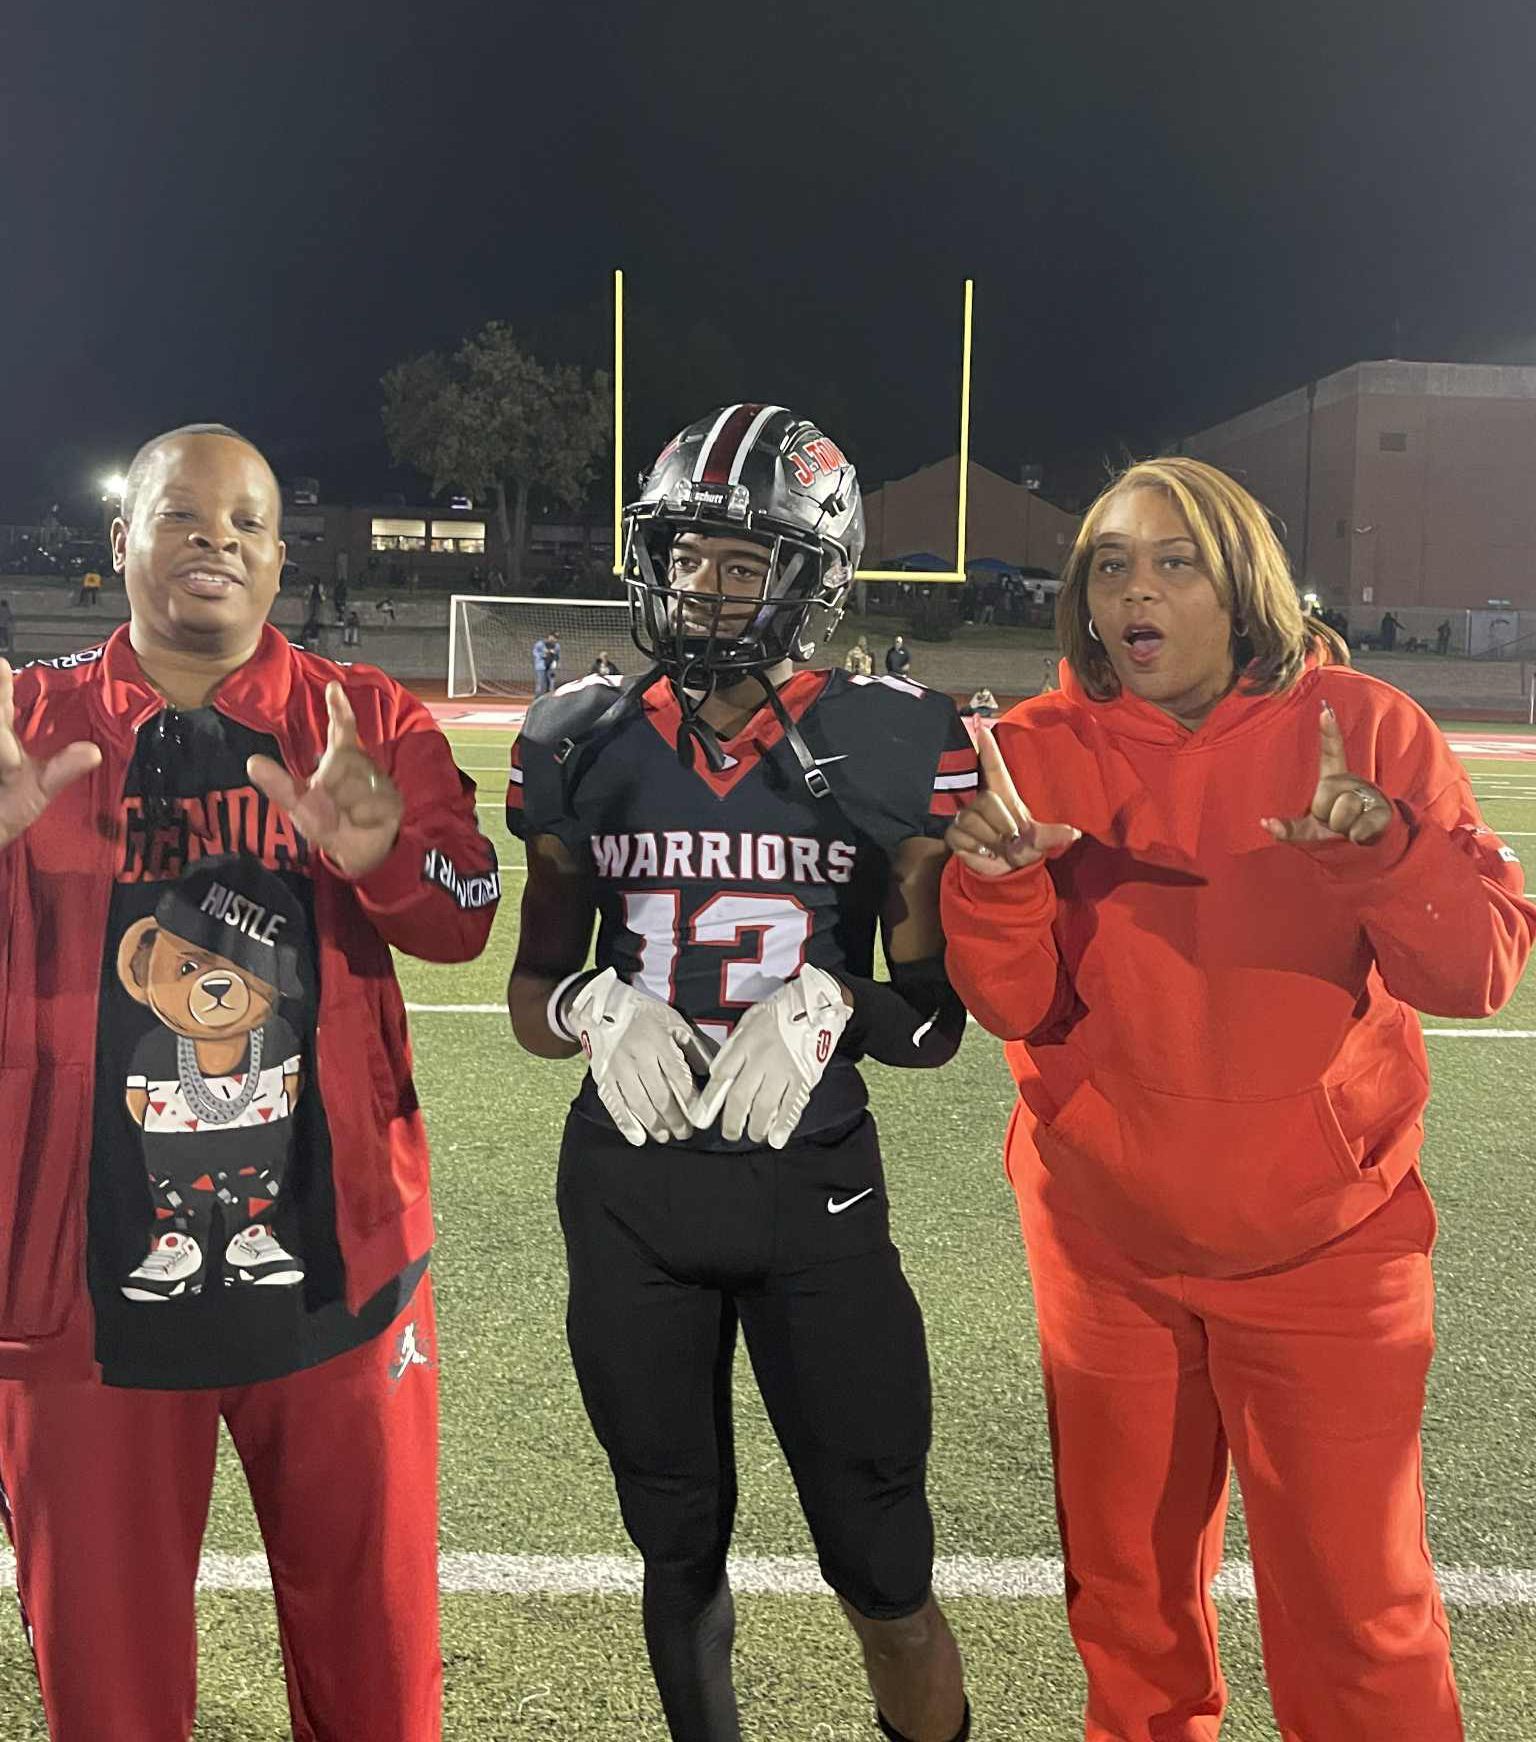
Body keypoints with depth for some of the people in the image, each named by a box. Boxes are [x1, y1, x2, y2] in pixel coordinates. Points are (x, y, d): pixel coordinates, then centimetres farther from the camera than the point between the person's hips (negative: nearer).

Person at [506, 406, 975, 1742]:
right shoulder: (588, 751, 0)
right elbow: (534, 988, 8)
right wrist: (593, 1007, -14)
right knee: (681, 1552, 19)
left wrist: (832, 1006, -21)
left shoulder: (892, 754, -7)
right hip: (631, 1191, 2)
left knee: (884, 1575, 8)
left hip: (817, 1186, -2)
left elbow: (936, 1019, -1)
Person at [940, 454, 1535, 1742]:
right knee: (1126, 1586, 20)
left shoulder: (1362, 728, -6)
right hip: (1108, 1240, 2)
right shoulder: (1040, 753, -4)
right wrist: (995, 878, -26)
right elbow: (1019, 1007, -8)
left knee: (1358, 1602, 5)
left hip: (1325, 1239, -1)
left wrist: (1378, 850, -28)